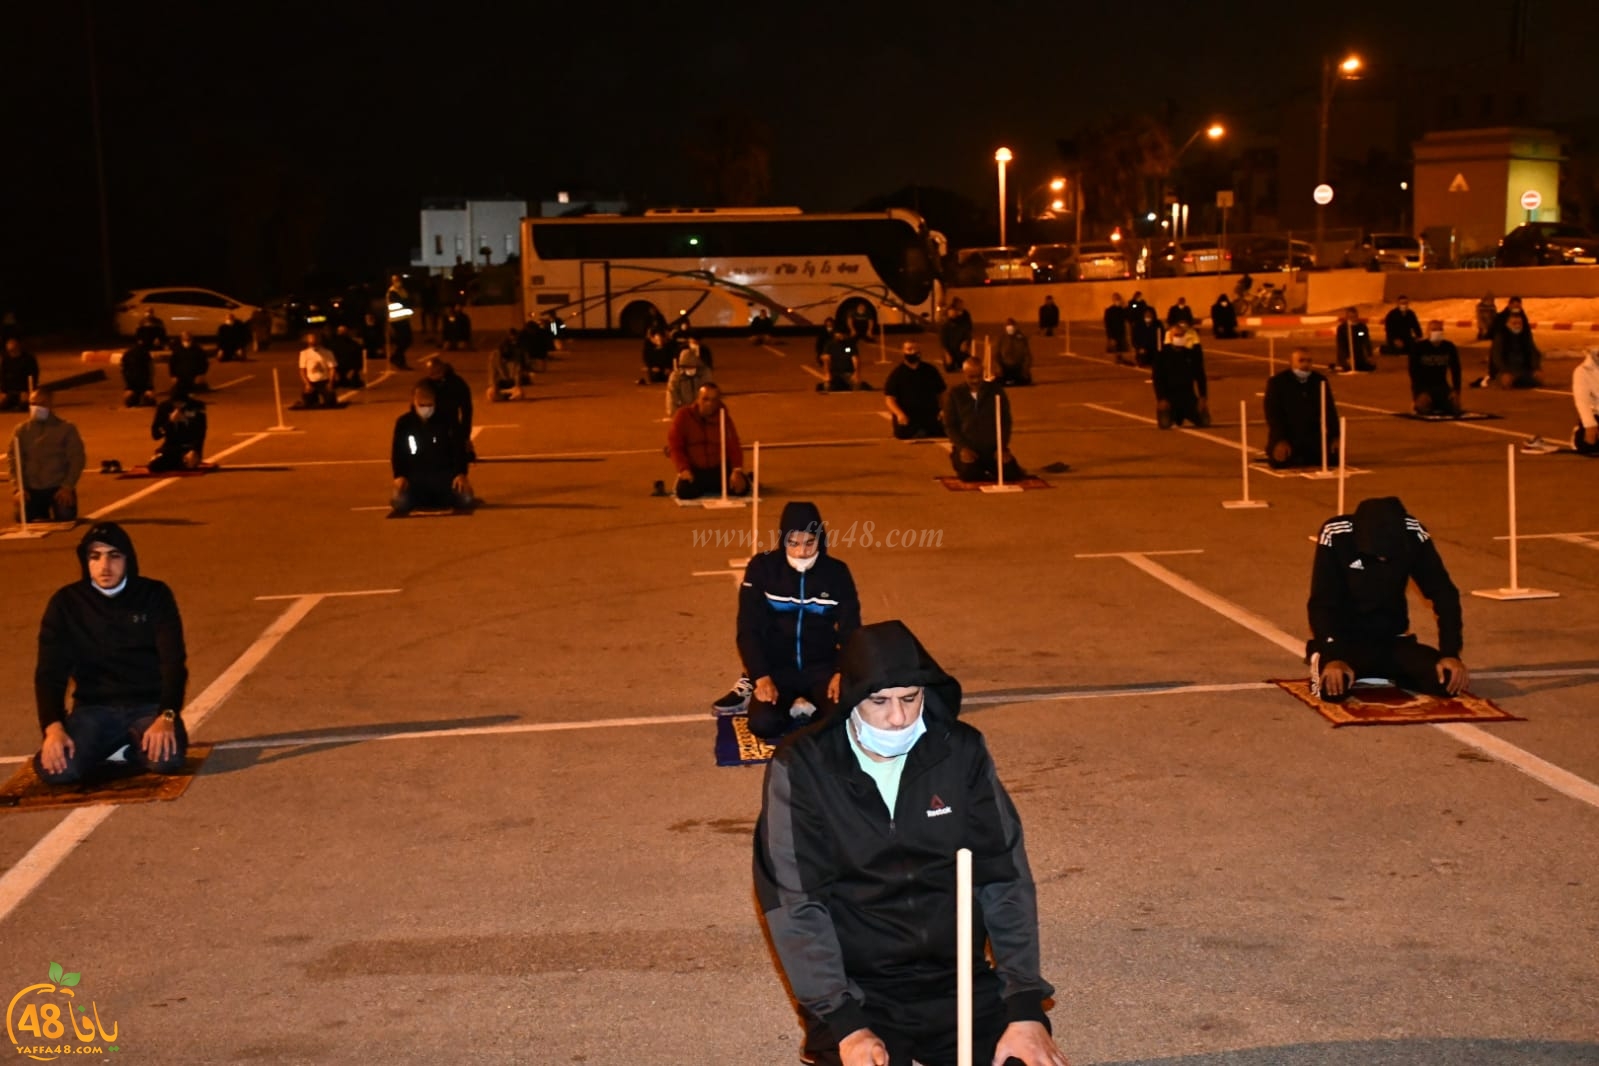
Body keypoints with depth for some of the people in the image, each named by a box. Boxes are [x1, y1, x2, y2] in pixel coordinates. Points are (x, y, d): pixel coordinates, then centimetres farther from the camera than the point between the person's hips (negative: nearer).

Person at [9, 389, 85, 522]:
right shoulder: (21, 430, 6)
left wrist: (67, 487, -12)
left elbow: (76, 459, -2)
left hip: (59, 488, -2)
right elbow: (14, 460, 2)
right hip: (31, 490, 2)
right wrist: (18, 488, -11)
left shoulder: (66, 428, 1)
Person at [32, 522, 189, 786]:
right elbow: (50, 672, -2)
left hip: (149, 705, -1)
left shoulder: (155, 596, -1)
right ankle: (106, 749, 4)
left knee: (166, 759, -33)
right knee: (56, 769, -28)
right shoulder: (66, 603, 1)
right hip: (94, 708, 1)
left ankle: (136, 748, 3)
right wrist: (53, 727, -21)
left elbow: (173, 662, -8)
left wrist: (166, 717, -26)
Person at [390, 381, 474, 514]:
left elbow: (459, 449, -3)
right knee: (401, 503, -29)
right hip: (415, 476, 0)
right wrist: (399, 476, -15)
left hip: (444, 474, 0)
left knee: (466, 499, -26)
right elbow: (397, 452, 2)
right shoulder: (403, 423, -1)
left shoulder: (447, 421, -3)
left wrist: (461, 474, -18)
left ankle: (441, 499, 10)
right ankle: (423, 500, 8)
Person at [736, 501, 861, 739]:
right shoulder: (762, 567, -7)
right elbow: (748, 630, -8)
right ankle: (791, 708, 5)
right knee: (763, 724, -28)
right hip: (777, 667, 0)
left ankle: (807, 708, 5)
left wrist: (843, 672, -19)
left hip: (822, 666, 1)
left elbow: (851, 630, -2)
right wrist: (761, 677, -20)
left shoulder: (836, 572, -3)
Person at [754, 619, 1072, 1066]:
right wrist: (843, 1021, -20)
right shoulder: (801, 768, -9)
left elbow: (1006, 880, 0)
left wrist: (1026, 1005, -9)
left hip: (959, 980, 2)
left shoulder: (962, 752, -1)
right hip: (857, 989, -2)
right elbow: (795, 905, -10)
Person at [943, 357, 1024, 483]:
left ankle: (991, 469, 16)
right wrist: (963, 447, -14)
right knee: (969, 475, -31)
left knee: (1012, 474, -19)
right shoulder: (954, 395, 2)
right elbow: (950, 425, 0)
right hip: (968, 449, -1)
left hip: (993, 448, 1)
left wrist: (1002, 447, -9)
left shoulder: (996, 391, 5)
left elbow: (1005, 421, 4)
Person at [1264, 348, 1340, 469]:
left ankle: (1301, 457, 10)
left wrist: (1335, 436, -9)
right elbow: (1272, 413, -13)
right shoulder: (1277, 382, -8)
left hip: (1313, 435, 4)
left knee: (1334, 456, -16)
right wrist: (1281, 440, -24)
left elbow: (1330, 410, 4)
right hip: (1287, 435, -4)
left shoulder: (1320, 380, 3)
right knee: (1280, 460, -30)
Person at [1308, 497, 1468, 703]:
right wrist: (1333, 657, -35)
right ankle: (1322, 662, 4)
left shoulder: (1413, 533, -15)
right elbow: (1321, 603, -22)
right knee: (1333, 688, -33)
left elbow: (1443, 594, -9)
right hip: (1345, 639, -3)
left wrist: (1451, 653, -19)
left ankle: (1388, 674, 10)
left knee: (1449, 680, -21)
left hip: (1393, 640, 3)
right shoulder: (1335, 535, -22)